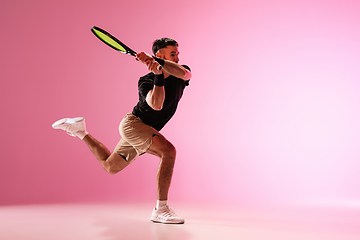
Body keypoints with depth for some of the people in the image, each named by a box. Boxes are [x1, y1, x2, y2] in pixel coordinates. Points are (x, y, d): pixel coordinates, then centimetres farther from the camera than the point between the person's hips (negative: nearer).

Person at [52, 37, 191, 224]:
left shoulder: (182, 74, -5)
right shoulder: (146, 81, -19)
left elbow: (183, 73, -32)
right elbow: (156, 105, -38)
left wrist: (156, 60, -40)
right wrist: (158, 75, -42)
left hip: (145, 131, 7)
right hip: (132, 123, -7)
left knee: (110, 166, 21)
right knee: (168, 151, -30)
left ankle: (80, 131, 37)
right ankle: (160, 210, -28)